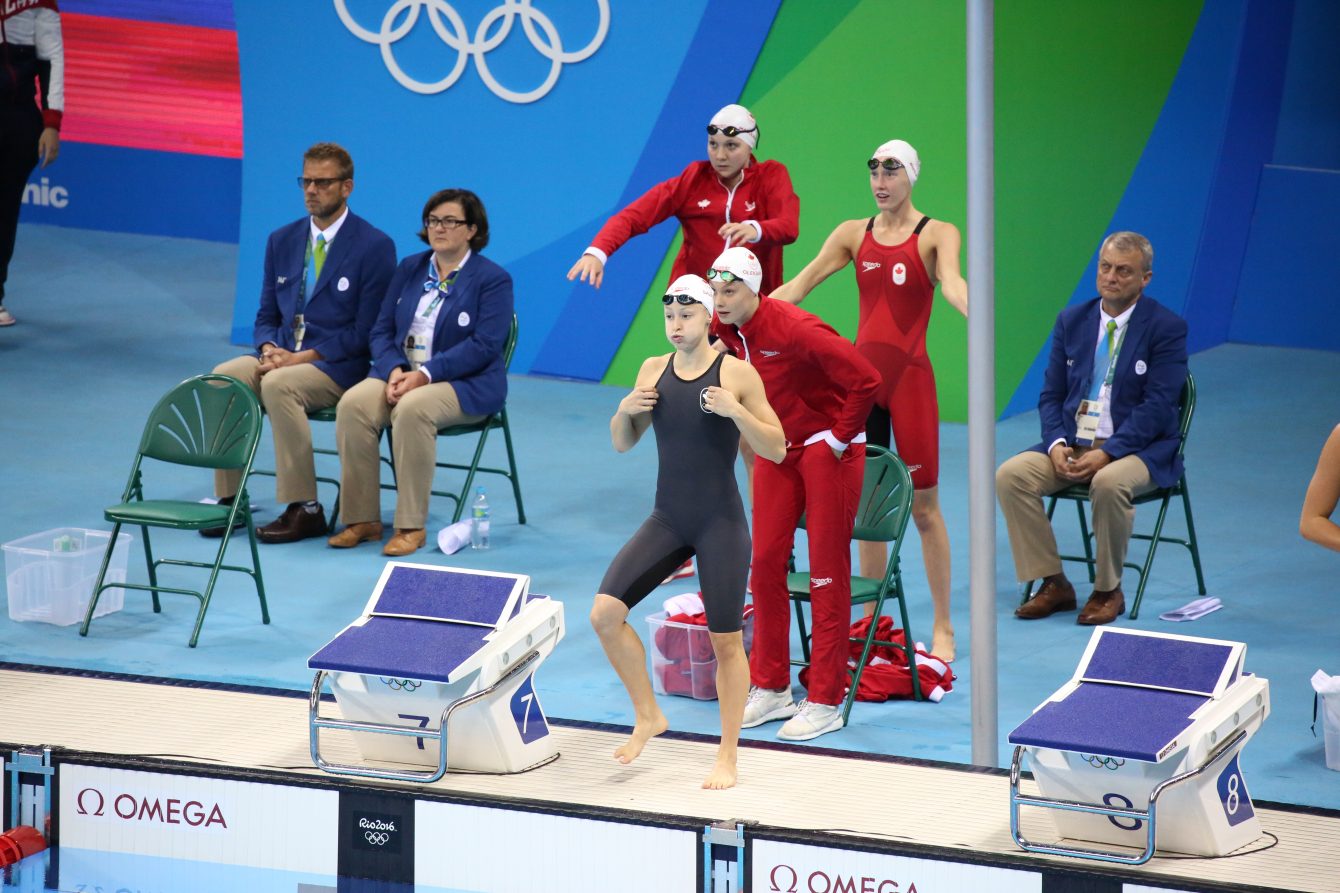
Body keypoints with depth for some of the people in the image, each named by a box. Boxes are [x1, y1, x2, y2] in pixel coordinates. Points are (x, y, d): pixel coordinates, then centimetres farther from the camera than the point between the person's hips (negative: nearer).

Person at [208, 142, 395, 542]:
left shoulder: (374, 246, -5)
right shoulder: (282, 240, 13)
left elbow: (366, 331, -9)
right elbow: (266, 316, 16)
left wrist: (307, 356, -18)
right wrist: (269, 348, -8)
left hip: (337, 364, -5)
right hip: (282, 355, 6)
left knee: (279, 384, -35)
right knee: (223, 376, -24)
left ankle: (303, 508, -28)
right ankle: (228, 500, -19)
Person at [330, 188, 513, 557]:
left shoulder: (492, 279, -3)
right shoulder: (409, 270, 15)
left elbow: (483, 346, -14)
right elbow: (382, 330, 11)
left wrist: (424, 374, -22)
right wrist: (395, 370, -11)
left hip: (465, 385, -5)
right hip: (402, 374, 5)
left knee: (412, 409, -37)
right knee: (353, 404, -26)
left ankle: (411, 526, -29)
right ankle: (362, 519, -21)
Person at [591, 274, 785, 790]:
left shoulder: (737, 374, -8)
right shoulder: (655, 370, 5)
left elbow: (776, 449, -7)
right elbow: (623, 443, 13)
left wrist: (735, 411, -22)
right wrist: (625, 411, -9)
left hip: (721, 524, -4)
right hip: (667, 520, 4)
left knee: (726, 642, 1)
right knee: (605, 613, -10)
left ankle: (727, 758, 14)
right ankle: (647, 716, 9)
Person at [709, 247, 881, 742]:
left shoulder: (794, 329, -27)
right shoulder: (722, 331, -5)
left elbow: (864, 380, -27)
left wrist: (838, 440, -17)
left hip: (827, 449, -7)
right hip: (778, 450, 7)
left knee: (827, 571, -2)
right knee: (765, 563, 6)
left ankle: (825, 702, 2)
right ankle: (771, 688, 17)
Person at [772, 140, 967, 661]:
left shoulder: (936, 235, -1)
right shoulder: (854, 234, 9)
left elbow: (952, 284, -20)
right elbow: (800, 284, 5)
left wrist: (975, 315, -42)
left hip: (910, 377, -4)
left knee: (923, 505, -1)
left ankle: (943, 627, 5)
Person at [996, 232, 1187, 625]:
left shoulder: (1167, 328, -6)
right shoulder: (1072, 321, 10)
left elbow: (1157, 407, -13)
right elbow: (1051, 396, 11)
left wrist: (1107, 453, -23)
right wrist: (1057, 444, -10)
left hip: (1138, 448, -5)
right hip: (1073, 443, 5)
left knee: (1110, 483, -38)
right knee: (1010, 474, -20)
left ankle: (1108, 591, -17)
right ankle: (1053, 584, -11)